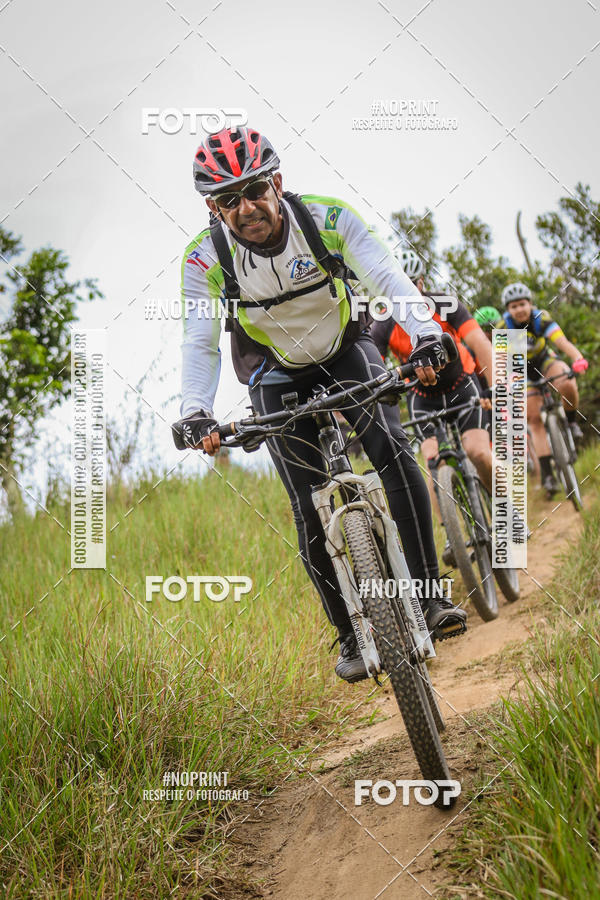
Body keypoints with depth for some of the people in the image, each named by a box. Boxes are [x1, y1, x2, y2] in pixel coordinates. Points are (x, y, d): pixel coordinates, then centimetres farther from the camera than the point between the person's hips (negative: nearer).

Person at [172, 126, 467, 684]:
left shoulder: (327, 218, -24)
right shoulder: (206, 258, -23)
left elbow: (388, 278, -32)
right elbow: (200, 344, -23)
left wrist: (425, 336, -49)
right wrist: (195, 413, -40)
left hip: (346, 349, 0)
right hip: (277, 374, 0)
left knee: (394, 454, -24)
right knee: (310, 508, -9)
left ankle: (431, 597, -17)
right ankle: (350, 637, 5)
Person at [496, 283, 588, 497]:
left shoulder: (541, 318, -24)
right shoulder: (503, 326, -23)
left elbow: (562, 341, -38)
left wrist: (578, 358, -57)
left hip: (545, 361, 0)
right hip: (523, 371, 0)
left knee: (567, 385, -33)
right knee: (534, 419, -11)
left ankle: (571, 422, -5)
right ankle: (547, 474, -9)